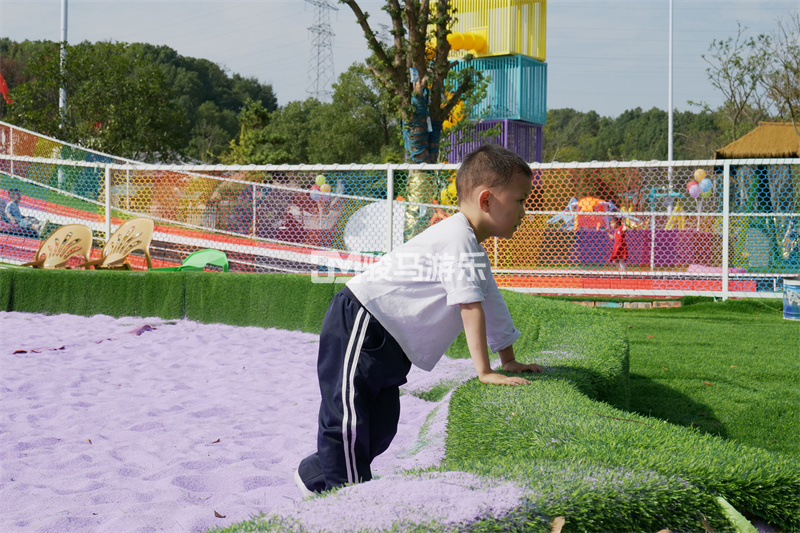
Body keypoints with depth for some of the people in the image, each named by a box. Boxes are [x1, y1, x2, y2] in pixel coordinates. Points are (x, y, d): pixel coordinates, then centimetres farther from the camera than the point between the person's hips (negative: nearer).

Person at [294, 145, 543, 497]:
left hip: (384, 340, 11)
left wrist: (509, 362, 23)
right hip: (358, 323, -11)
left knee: (382, 421, 11)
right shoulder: (459, 240, -19)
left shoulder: (473, 246, 15)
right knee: (348, 413, -10)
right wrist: (485, 372, -23)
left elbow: (492, 306, 22)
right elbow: (471, 308, -23)